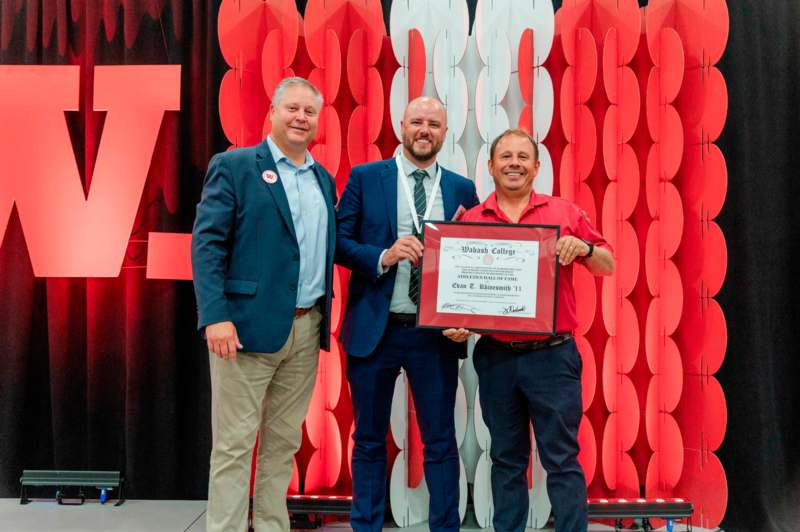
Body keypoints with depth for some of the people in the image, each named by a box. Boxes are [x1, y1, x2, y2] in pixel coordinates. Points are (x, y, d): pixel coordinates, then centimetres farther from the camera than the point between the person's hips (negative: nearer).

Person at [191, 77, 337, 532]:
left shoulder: (324, 179, 15)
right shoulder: (234, 166, -2)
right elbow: (207, 244, -10)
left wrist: (325, 317, 7)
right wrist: (215, 317, -19)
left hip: (306, 329, 6)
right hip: (248, 325, -5)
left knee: (284, 441, 14)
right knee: (234, 443, 3)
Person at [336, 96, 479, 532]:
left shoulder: (462, 189, 8)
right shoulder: (365, 177, 3)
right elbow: (339, 241, -3)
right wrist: (383, 257, -18)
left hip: (435, 333, 1)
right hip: (374, 329, -1)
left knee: (441, 442, 8)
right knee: (369, 439, 12)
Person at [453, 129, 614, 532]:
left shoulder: (565, 213, 4)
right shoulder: (470, 221, 6)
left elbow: (608, 267, 7)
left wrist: (585, 248, -13)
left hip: (552, 355, -2)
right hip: (494, 357, 2)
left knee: (562, 460, 3)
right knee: (506, 460, 13)